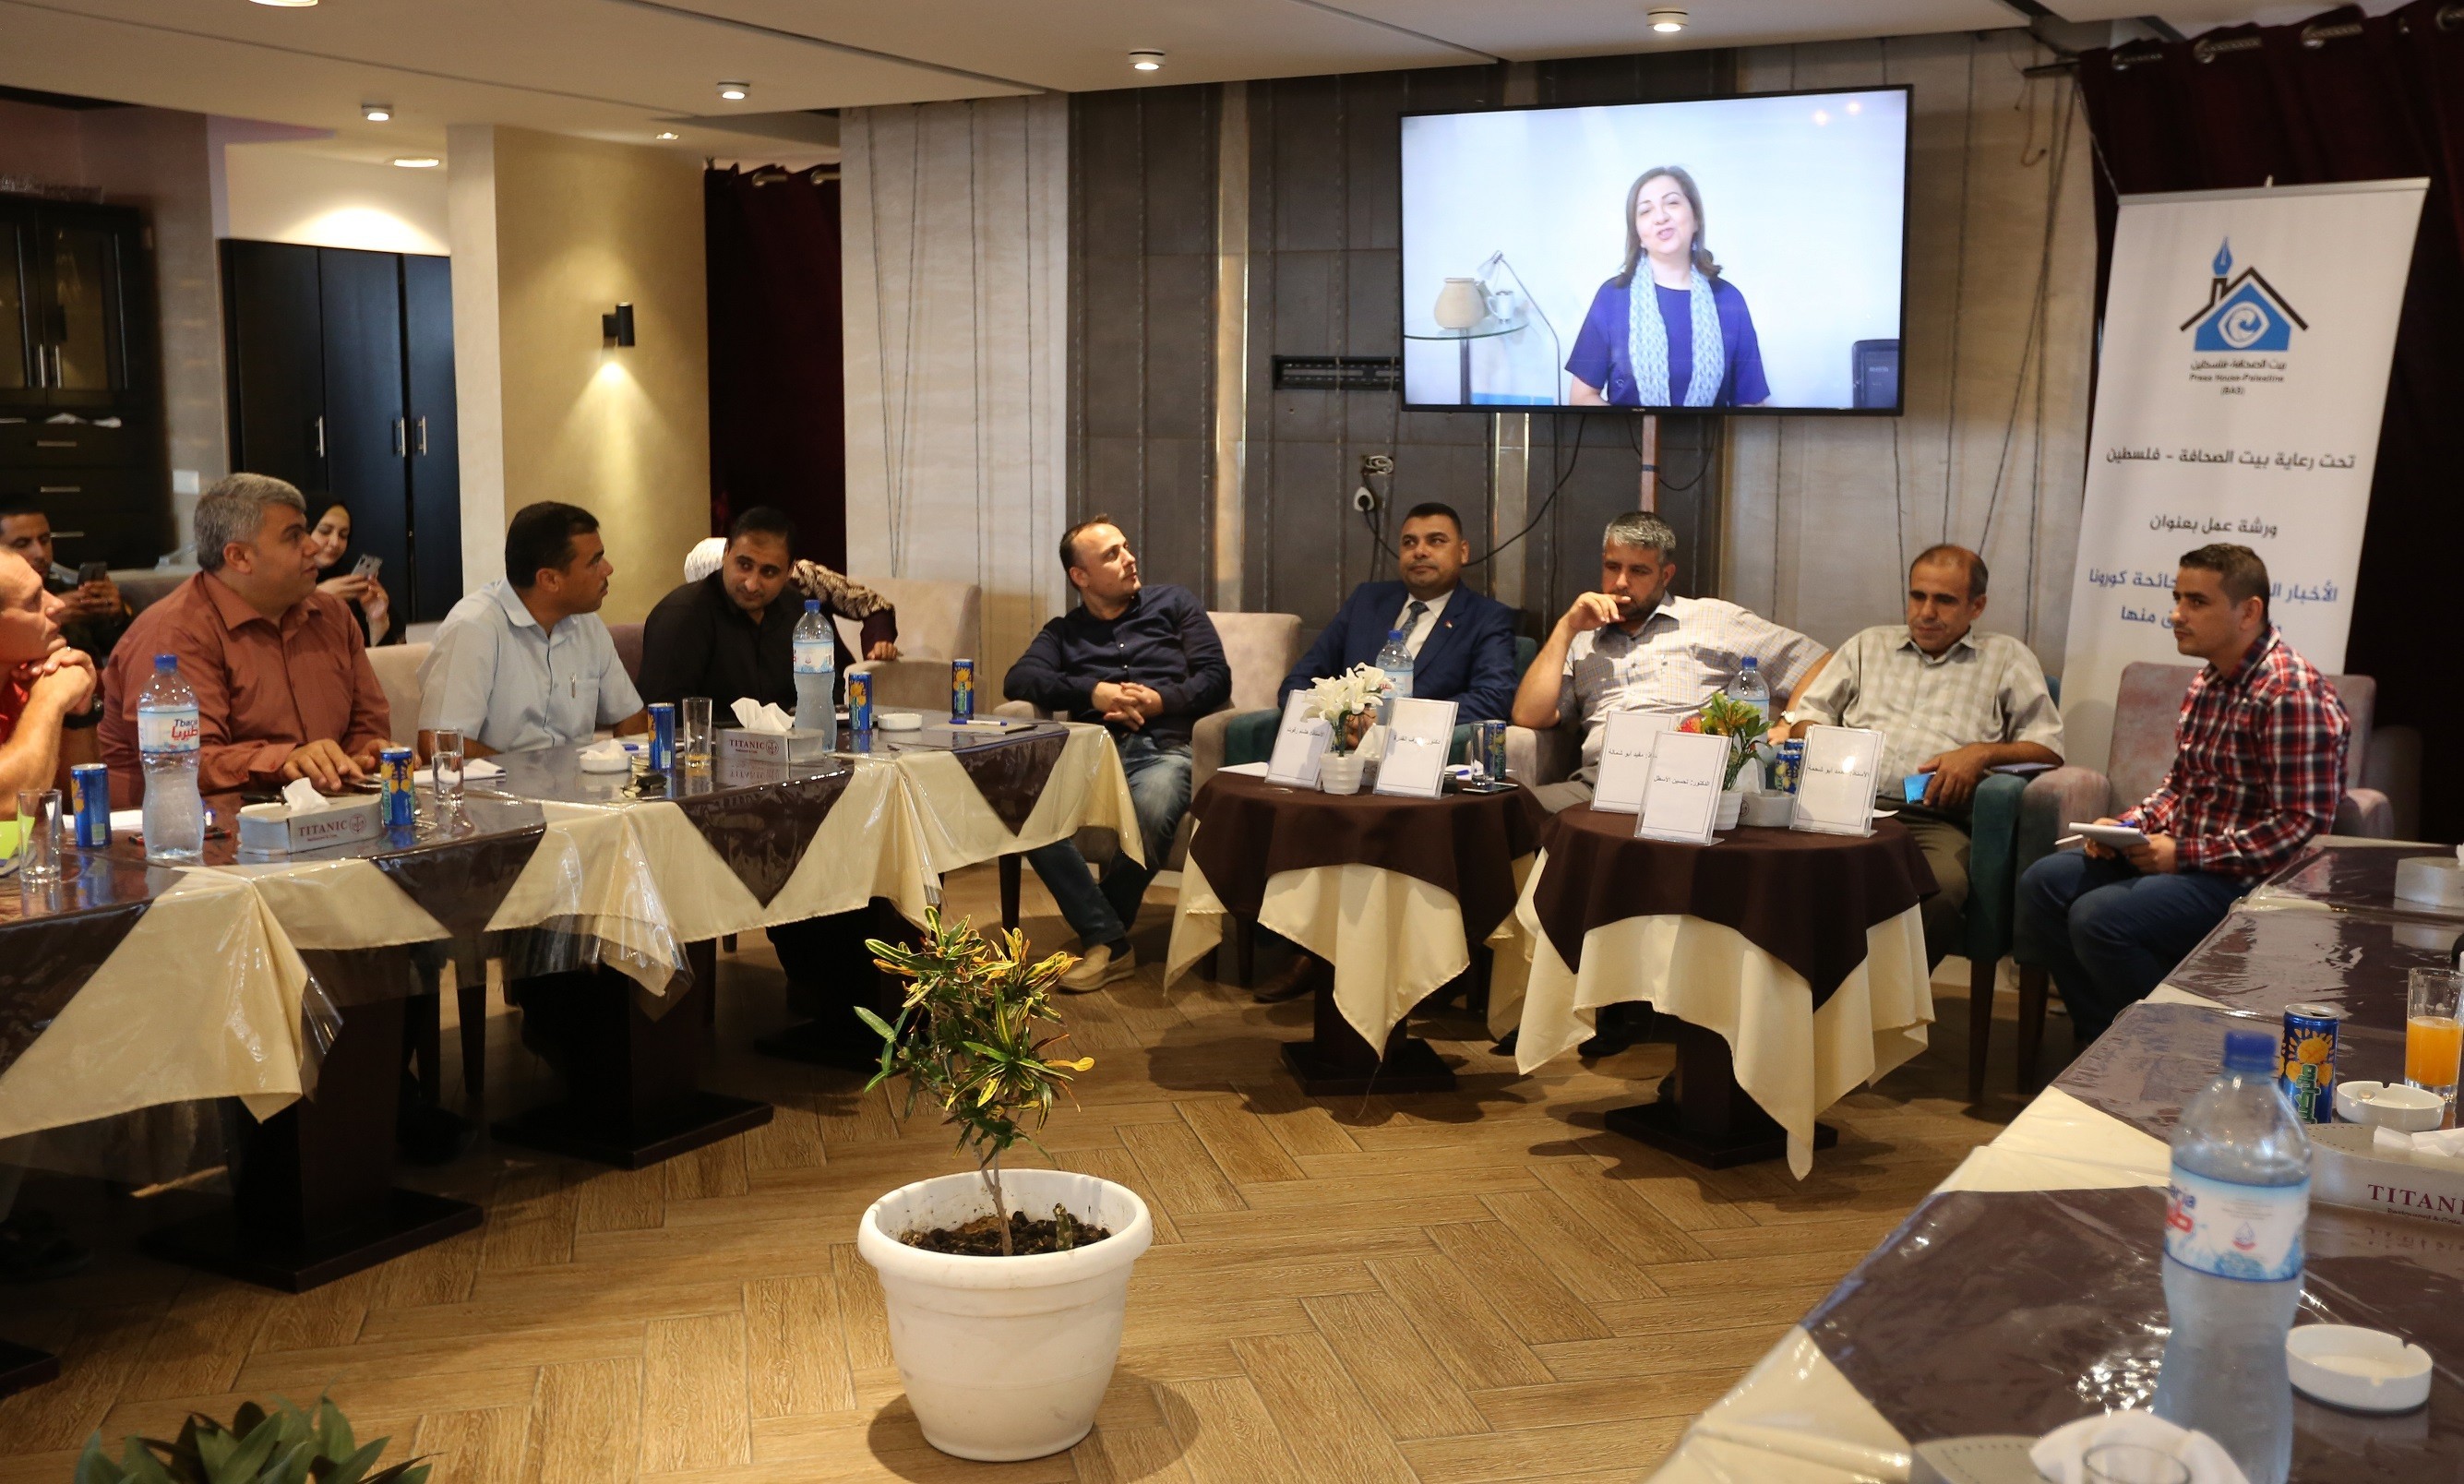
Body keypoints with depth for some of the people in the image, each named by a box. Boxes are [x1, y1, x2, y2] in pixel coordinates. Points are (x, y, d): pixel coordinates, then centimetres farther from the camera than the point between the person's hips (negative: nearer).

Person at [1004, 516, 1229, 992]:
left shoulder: (1172, 603, 22)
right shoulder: (1064, 632, 25)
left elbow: (1216, 676, 11)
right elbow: (1018, 680, 6)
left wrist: (1160, 700, -7)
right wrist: (1093, 692, -9)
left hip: (1163, 747, -2)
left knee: (1152, 811, -39)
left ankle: (1098, 935, -13)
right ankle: (1109, 941, -25)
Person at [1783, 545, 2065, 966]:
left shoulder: (2008, 658, 22)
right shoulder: (1868, 644, 30)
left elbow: (2048, 748, 14)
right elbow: (1808, 715, 25)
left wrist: (1981, 753, -4)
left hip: (1937, 818, -2)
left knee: (1943, 885, -38)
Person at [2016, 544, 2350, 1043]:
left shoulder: (2292, 694, -19)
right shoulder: (2209, 679, 11)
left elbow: (2303, 824, -22)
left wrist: (2185, 853, -21)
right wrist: (2129, 824, 3)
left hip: (2249, 877, -9)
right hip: (2179, 854, 9)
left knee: (2098, 917, -26)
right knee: (2043, 882, -3)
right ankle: (2106, 1041, 5)